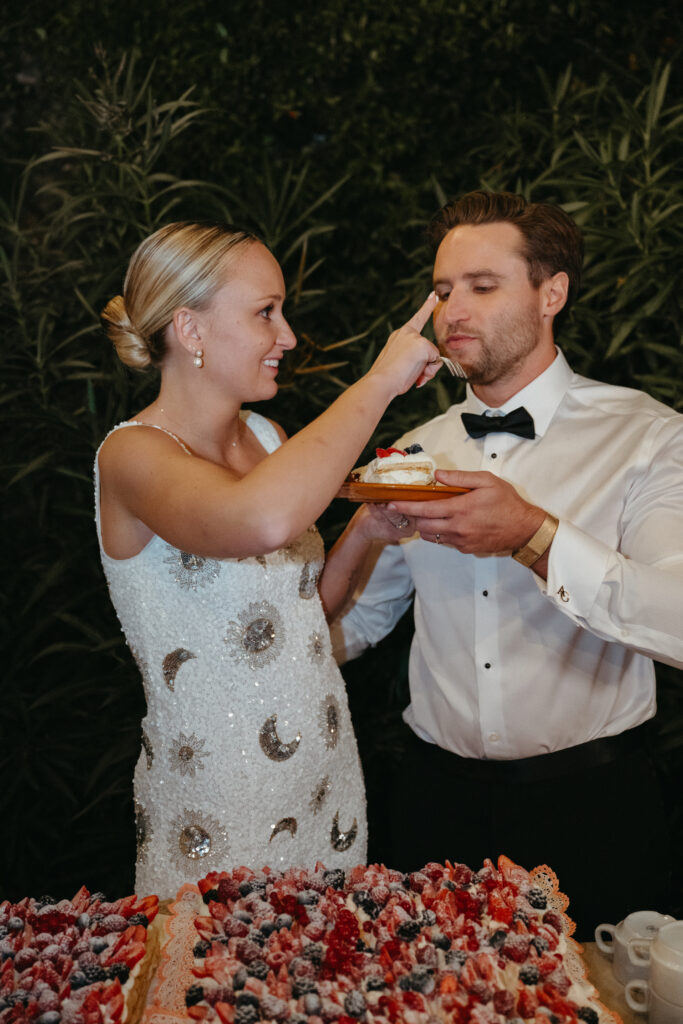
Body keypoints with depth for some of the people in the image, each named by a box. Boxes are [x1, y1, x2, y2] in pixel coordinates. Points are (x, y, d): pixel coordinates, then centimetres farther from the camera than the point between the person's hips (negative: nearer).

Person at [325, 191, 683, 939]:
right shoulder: (416, 451, 5)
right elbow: (339, 633, 5)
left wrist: (534, 536, -26)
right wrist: (366, 532, -12)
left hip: (588, 801, -3)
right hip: (438, 799, 4)